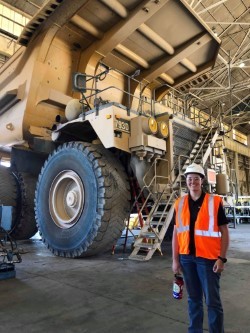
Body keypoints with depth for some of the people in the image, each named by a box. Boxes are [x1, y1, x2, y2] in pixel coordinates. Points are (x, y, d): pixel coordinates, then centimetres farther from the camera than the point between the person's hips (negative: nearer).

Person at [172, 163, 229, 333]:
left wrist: (222, 258, -9)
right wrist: (175, 259, 5)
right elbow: (176, 233, 6)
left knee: (213, 300, 6)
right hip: (187, 257, 3)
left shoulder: (215, 201, -6)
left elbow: (224, 231, -4)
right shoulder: (179, 204, 3)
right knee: (193, 299, 17)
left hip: (208, 258, -3)